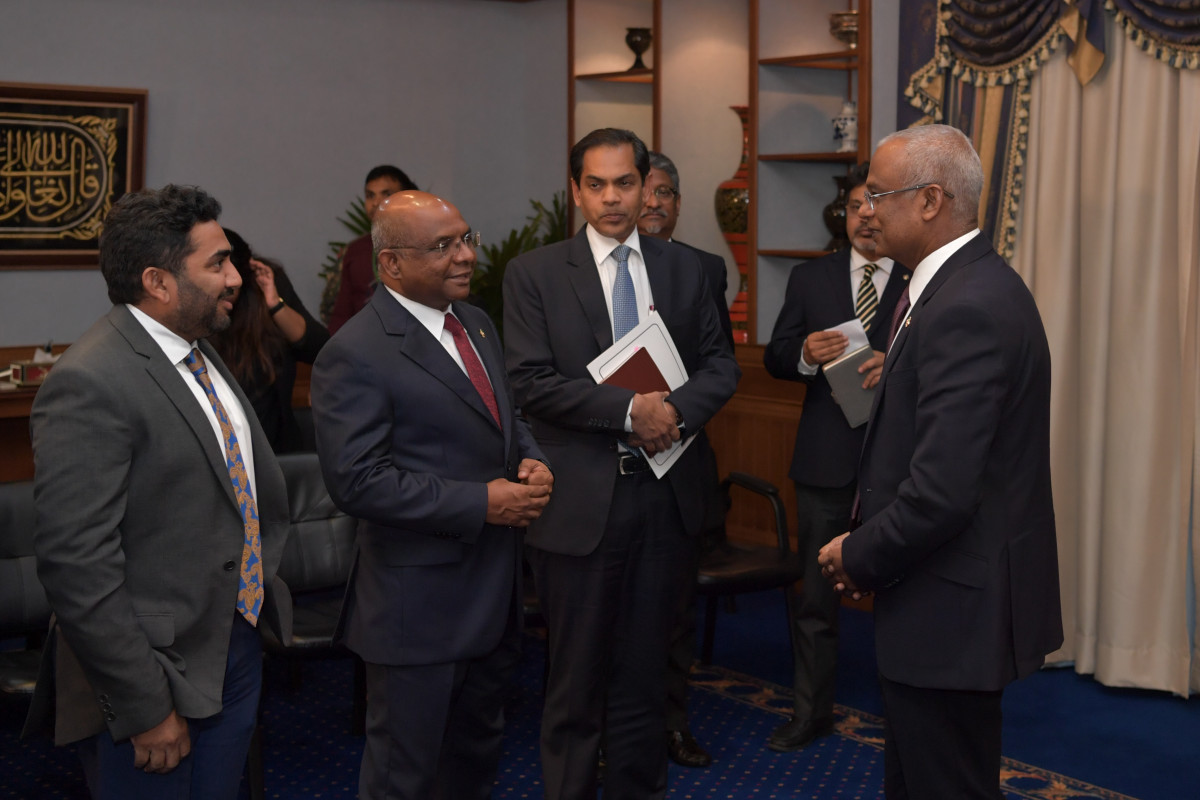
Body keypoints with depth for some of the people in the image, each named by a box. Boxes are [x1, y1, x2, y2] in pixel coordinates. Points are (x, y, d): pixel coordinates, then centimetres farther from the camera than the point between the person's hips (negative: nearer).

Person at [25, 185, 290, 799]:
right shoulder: (88, 385, -21)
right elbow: (77, 567, -24)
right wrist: (145, 708, -22)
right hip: (154, 679, -8)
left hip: (236, 650, 9)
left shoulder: (199, 353, 9)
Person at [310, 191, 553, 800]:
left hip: (496, 589, 8)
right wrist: (481, 503, -22)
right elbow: (358, 481, -24)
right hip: (419, 599, -8)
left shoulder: (476, 325, 9)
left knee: (478, 748, 24)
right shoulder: (355, 355, -18)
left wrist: (530, 461, -2)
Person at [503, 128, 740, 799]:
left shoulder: (685, 269, 9)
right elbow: (532, 382, -11)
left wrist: (678, 409, -13)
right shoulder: (535, 274, -2)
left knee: (644, 669, 15)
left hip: (666, 495, 3)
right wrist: (630, 410, -18)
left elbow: (721, 364, 7)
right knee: (577, 675, 8)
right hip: (581, 501, -3)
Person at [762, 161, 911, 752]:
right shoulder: (809, 278, 8)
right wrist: (804, 354, -17)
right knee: (816, 596, 12)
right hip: (826, 461, 3)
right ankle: (811, 711, 25)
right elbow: (774, 358, 5)